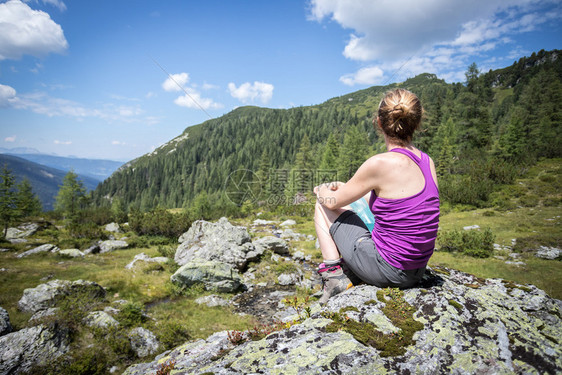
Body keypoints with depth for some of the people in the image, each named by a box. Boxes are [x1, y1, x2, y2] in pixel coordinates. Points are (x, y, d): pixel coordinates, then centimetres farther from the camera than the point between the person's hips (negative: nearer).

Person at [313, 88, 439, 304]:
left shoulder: (381, 164, -22)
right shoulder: (427, 162, 0)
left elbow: (333, 202, -8)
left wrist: (322, 190, 15)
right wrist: (343, 187, 21)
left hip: (386, 269, -7)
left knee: (323, 205, 7)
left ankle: (334, 275, 5)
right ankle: (352, 274, 27)